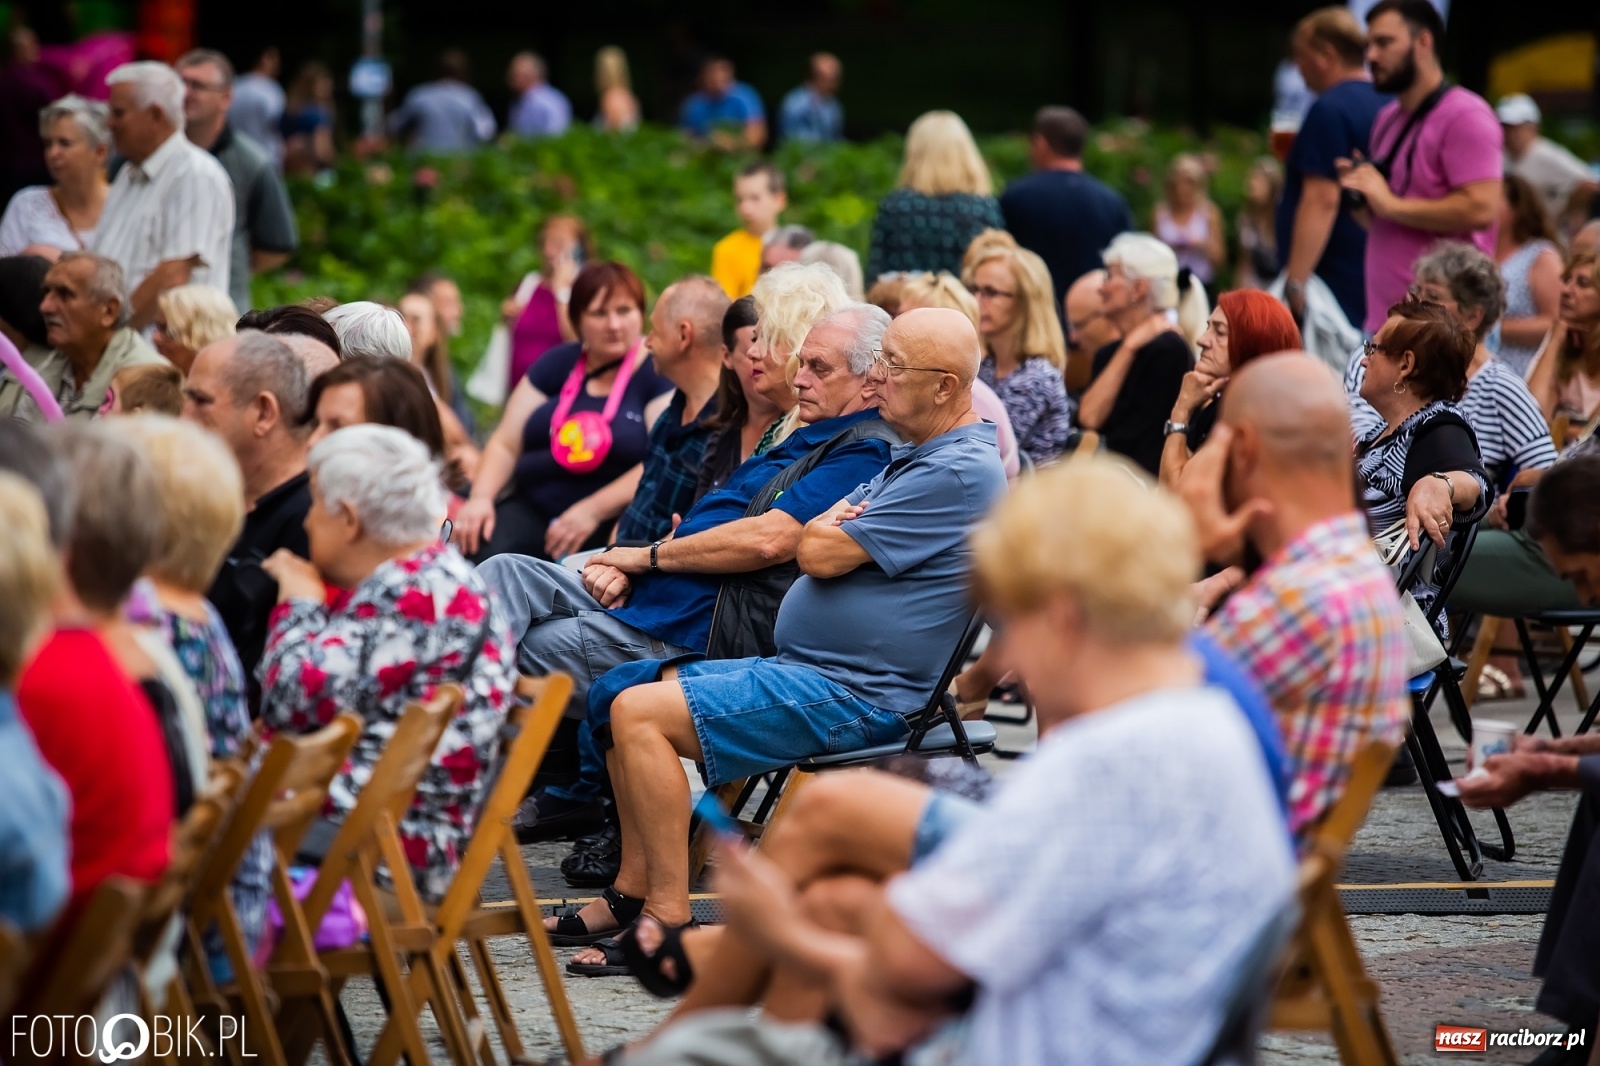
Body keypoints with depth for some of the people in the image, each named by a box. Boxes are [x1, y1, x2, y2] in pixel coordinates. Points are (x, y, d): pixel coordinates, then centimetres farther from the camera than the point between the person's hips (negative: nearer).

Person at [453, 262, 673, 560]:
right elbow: (505, 444, 14)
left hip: (610, 525, -4)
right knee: (483, 556, -27)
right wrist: (480, 498, -5)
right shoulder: (557, 365, 16)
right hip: (531, 510, 4)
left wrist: (592, 511, -20)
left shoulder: (659, 374, 1)